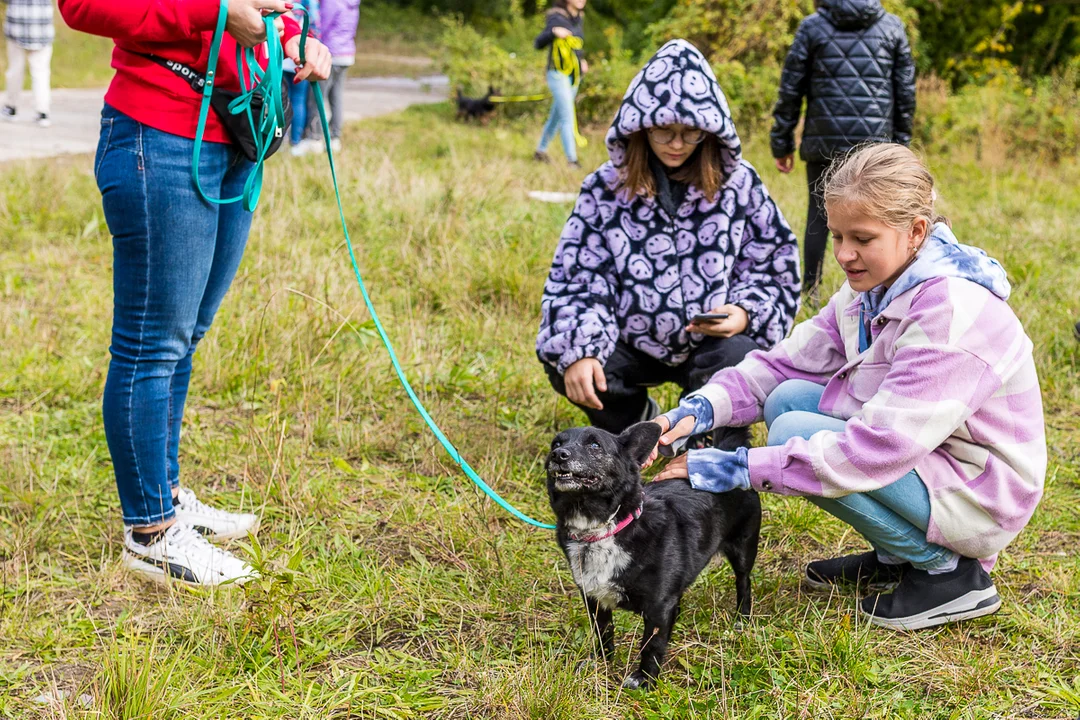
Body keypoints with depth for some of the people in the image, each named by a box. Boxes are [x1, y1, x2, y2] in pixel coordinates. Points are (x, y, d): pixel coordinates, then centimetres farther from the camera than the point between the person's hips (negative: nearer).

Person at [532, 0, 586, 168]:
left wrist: (582, 60, 8)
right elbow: (538, 43, -23)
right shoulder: (557, 18, -13)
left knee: (557, 116, 16)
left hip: (574, 76, 8)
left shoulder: (579, 18, 9)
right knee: (568, 118, -14)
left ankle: (541, 150, 30)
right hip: (558, 74, -8)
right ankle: (571, 160, -16)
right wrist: (553, 31, -41)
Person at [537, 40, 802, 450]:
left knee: (739, 359, -34)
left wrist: (744, 314, -18)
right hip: (632, 343, 2)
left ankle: (724, 455, -1)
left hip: (713, 340, -1)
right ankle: (638, 423, 10)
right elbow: (576, 278, -6)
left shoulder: (739, 184, -3)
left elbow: (774, 267, 3)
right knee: (563, 365, -23)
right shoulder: (606, 188, -3)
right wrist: (578, 350, -22)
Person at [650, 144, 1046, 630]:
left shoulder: (951, 312, -28)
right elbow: (786, 362, 2)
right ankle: (897, 554, 10)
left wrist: (742, 468, -32)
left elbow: (881, 447, -33)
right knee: (787, 399, 0)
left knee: (796, 435, -21)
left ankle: (949, 570, -8)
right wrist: (700, 409, -17)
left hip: (979, 495, -9)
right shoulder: (873, 287, 0)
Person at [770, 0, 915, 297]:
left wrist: (782, 143, 8)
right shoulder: (892, 26, 8)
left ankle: (809, 292, 10)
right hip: (874, 141, 1)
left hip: (824, 140, 0)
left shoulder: (812, 26, 3)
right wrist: (901, 143, 15)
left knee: (819, 214, 9)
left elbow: (791, 91, 2)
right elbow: (905, 94, 8)